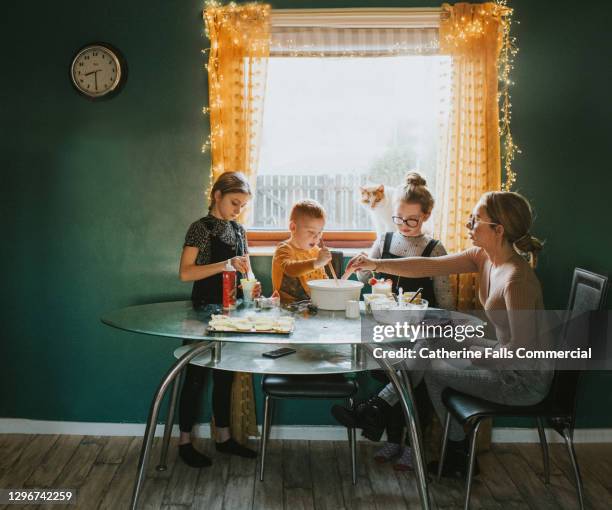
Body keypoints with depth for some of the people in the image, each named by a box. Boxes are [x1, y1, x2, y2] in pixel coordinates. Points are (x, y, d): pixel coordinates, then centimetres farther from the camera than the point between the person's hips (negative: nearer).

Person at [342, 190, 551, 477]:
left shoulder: (516, 278, -30)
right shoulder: (485, 257, -4)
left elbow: (521, 351, -29)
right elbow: (430, 266, 0)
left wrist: (476, 355, -14)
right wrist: (377, 265, -4)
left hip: (526, 379, -8)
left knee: (434, 371, 1)